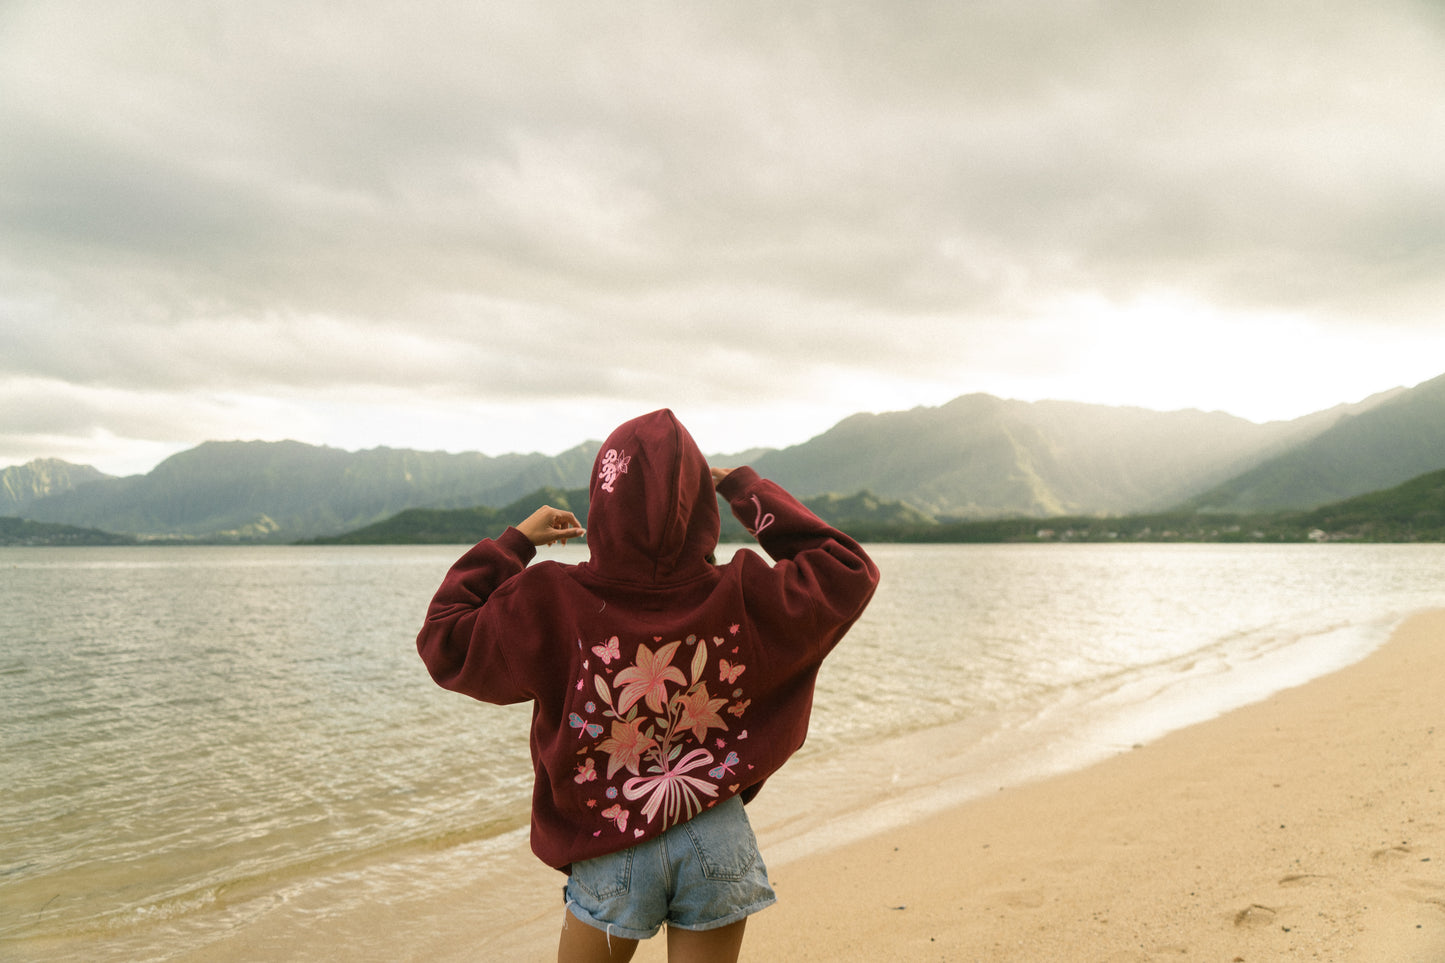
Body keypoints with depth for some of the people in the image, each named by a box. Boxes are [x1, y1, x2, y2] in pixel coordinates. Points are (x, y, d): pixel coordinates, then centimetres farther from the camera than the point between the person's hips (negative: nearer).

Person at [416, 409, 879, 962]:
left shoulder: (556, 605, -18)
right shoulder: (740, 597, -14)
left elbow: (444, 638, -4)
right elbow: (849, 571, 1)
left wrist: (515, 541, 2)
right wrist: (748, 490, 3)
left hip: (611, 854, 0)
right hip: (719, 842, 1)